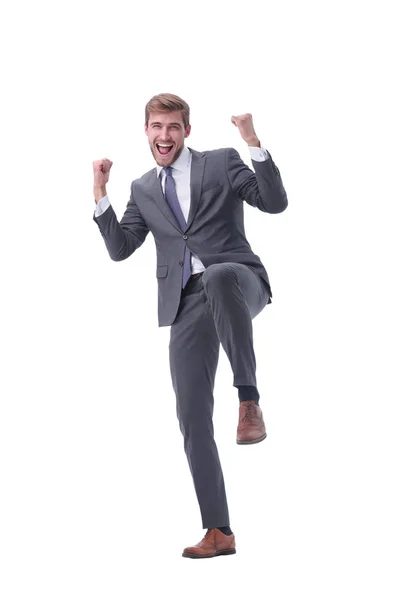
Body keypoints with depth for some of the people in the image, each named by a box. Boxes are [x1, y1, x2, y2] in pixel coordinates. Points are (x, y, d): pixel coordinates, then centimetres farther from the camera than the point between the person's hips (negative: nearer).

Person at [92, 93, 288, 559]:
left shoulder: (222, 163, 9)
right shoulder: (143, 189, 21)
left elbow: (275, 203, -3)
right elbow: (119, 248, 16)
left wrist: (255, 145, -13)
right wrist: (100, 194, 8)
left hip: (237, 282, -4)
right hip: (186, 306, 4)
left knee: (219, 277, -43)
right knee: (192, 418, -1)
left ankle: (249, 399, -34)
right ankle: (218, 533, 8)